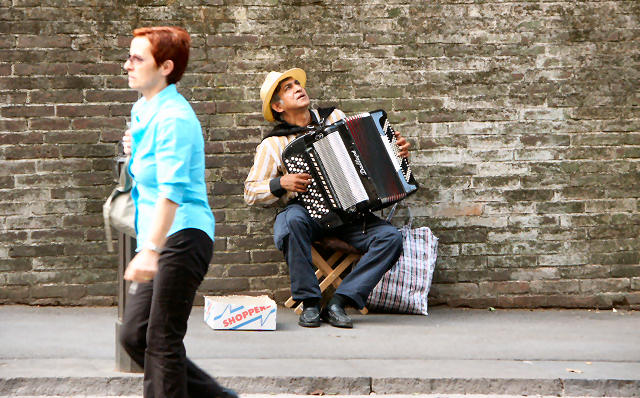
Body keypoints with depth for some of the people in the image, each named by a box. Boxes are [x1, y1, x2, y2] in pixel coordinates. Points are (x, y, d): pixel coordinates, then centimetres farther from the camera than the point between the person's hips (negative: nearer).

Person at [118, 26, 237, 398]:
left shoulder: (172, 117, -15)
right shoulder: (144, 110, 16)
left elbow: (171, 190, -25)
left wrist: (151, 250, -33)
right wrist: (136, 150, 11)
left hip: (182, 237, -10)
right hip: (159, 242, 10)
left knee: (162, 339, -6)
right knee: (134, 336, 10)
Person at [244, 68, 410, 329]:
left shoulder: (334, 118, 13)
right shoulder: (273, 144, 4)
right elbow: (251, 193, 3)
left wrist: (396, 150, 7)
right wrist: (281, 183, -14)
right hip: (305, 211, -3)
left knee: (391, 237, -23)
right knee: (294, 219, -38)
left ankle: (338, 303, -23)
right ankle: (309, 303, -25)